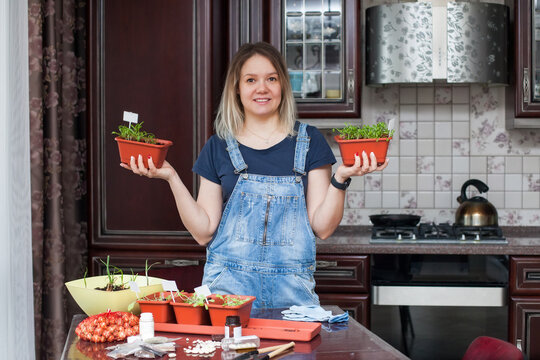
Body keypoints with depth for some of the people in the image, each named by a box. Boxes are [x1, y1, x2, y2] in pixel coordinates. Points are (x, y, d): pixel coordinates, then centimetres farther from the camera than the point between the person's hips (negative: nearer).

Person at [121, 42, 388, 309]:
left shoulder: (308, 141, 5)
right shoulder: (218, 146, 7)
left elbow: (322, 227, 1)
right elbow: (204, 232, 3)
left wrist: (341, 178, -12)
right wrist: (171, 177, -4)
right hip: (228, 286, 0)